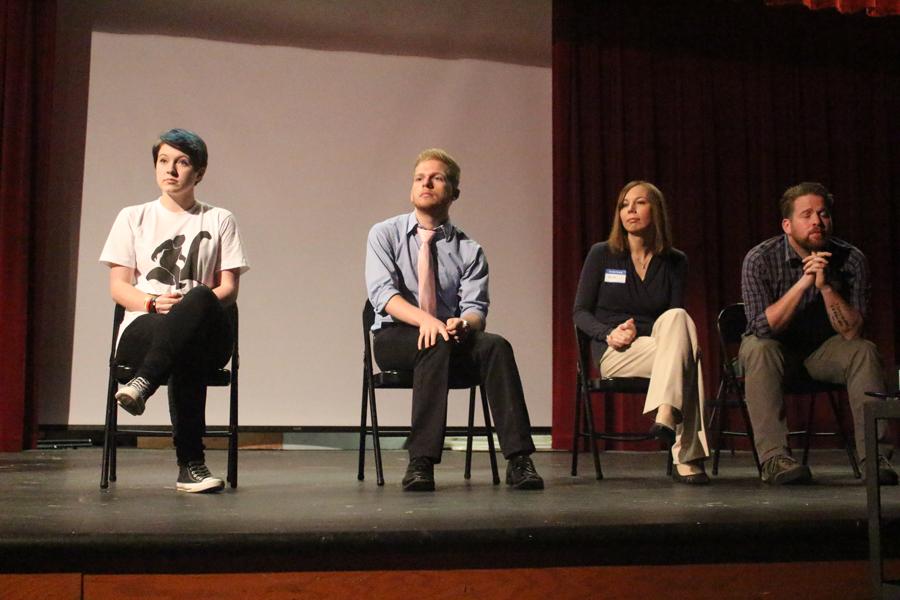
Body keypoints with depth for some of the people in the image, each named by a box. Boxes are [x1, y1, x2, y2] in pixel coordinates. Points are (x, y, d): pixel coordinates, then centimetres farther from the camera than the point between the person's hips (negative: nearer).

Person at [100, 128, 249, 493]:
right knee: (186, 353, -41)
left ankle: (142, 384, -54)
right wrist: (153, 303, -12)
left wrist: (189, 305, -15)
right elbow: (118, 287, 12)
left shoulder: (220, 220, 20)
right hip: (142, 329, 0)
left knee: (200, 299, -42)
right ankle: (191, 464, -46)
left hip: (206, 331, 0)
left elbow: (228, 289, 8)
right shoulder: (133, 217, 21)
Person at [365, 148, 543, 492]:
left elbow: (476, 308, -3)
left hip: (454, 339, 2)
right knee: (436, 345, -36)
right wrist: (424, 318, -30)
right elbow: (382, 291, -11)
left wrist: (463, 323, -29)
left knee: (495, 345, -29)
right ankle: (421, 462, -38)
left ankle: (519, 460, -33)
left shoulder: (468, 250, 8)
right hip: (395, 338, -2)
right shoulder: (385, 234, 5)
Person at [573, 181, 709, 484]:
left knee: (678, 318, -36)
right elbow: (580, 312, 6)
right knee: (685, 354, -32)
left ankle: (667, 414, -48)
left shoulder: (675, 262, 11)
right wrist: (609, 334, -14)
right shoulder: (601, 254, 7)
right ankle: (686, 458, -38)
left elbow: (677, 319, 6)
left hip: (656, 343, 2)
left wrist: (638, 330, -13)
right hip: (613, 354, -2)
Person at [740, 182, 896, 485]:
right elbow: (763, 327, -27)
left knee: (865, 351, -26)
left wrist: (826, 287, -32)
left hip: (824, 349, 2)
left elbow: (852, 332, -18)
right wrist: (803, 282, -35)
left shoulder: (851, 260, -13)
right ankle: (774, 457, -37)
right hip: (777, 347, -2)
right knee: (758, 350, -34)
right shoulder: (760, 259, -18)